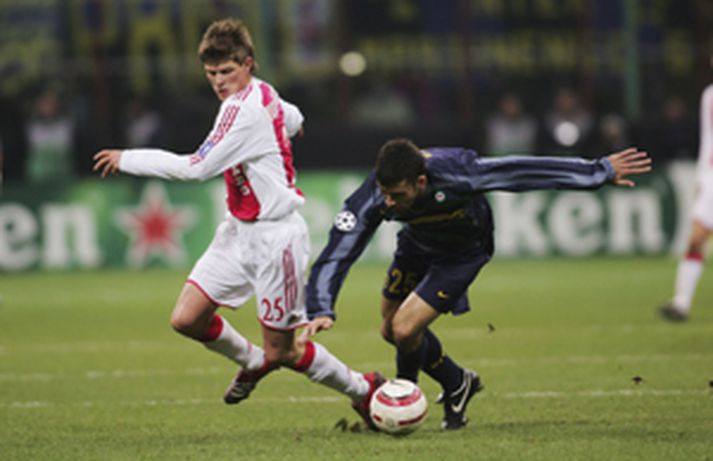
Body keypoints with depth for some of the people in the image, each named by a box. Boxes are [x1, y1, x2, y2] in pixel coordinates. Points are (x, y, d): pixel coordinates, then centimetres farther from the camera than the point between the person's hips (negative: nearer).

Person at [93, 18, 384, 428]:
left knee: (282, 350, 0)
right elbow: (292, 120, 27)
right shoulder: (262, 94, 5)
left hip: (275, 236, -9)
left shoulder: (246, 110, -23)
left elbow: (197, 168, -27)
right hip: (240, 230, 9)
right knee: (186, 319, -1)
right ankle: (253, 361, 26)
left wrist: (128, 159, -19)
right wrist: (289, 122, 54)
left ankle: (364, 389, 21)